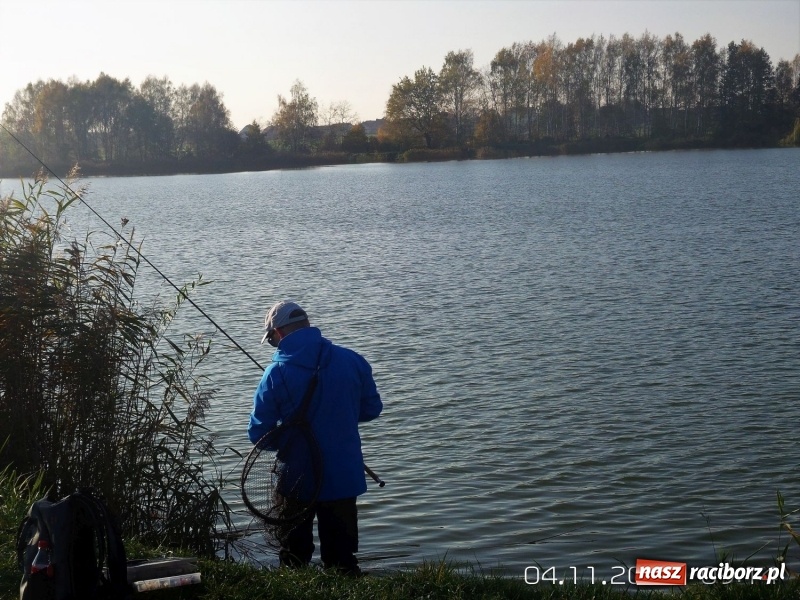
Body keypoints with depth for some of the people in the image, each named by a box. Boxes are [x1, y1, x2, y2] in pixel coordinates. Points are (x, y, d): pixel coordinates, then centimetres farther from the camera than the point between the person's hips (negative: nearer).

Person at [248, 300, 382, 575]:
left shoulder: (276, 373, -13)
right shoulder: (352, 360, -6)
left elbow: (258, 434, -9)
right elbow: (372, 409, 6)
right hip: (344, 476, 2)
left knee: (294, 556, 15)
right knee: (342, 558, 13)